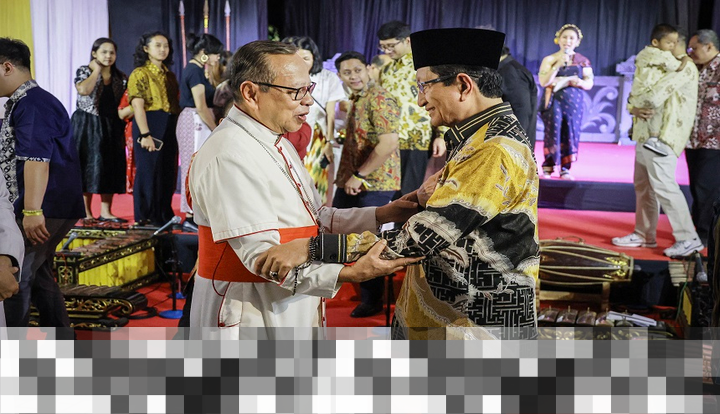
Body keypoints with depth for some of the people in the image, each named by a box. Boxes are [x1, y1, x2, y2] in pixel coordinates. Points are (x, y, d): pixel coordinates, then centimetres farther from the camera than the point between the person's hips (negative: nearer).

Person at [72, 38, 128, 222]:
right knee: (87, 166, -3)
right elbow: (83, 90, -25)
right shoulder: (84, 71, -3)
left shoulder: (121, 77, 8)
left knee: (110, 168, 3)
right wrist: (97, 70, -14)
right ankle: (86, 212, 4)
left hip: (111, 128, 4)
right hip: (87, 126, -4)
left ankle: (105, 211, 9)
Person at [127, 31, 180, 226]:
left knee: (168, 170, 9)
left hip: (170, 128, 7)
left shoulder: (169, 75, 15)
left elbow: (176, 103, 13)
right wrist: (145, 135, -21)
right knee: (149, 170, -1)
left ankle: (164, 214, 20)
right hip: (150, 126, -7)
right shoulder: (140, 74, -5)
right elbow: (138, 106, -13)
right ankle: (147, 216, 9)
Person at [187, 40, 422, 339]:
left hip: (289, 313, 9)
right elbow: (263, 257, -27)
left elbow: (315, 217, 15)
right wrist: (350, 274, -35)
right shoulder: (230, 156, -22)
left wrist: (380, 215, 4)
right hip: (248, 318, -9)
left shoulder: (278, 145, 12)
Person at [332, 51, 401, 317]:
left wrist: (359, 175, -20)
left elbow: (389, 143, -26)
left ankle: (372, 301, 14)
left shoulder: (379, 99, -16)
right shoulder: (356, 100, 16)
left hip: (373, 184, -10)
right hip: (351, 182, 10)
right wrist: (348, 176, 17)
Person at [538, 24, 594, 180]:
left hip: (574, 103, 2)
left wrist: (580, 82, -17)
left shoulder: (583, 61, 9)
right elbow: (543, 82, -9)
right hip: (554, 101, -2)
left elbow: (589, 84, 5)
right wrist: (558, 64, -16)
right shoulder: (549, 59, 3)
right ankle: (548, 167, 6)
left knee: (571, 134, -2)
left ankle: (565, 168, 6)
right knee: (553, 132, -6)